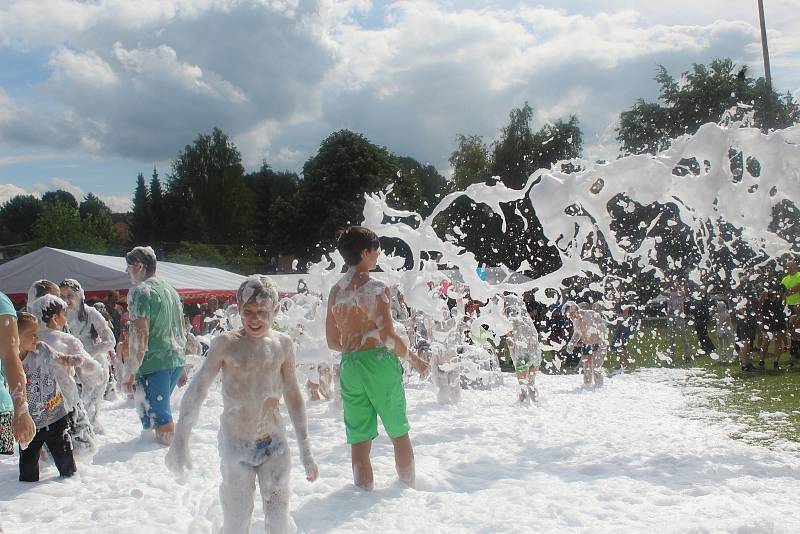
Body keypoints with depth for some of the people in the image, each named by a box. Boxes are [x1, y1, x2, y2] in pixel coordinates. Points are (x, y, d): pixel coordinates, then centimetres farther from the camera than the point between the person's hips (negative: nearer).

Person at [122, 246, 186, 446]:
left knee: (159, 416, -3)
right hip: (176, 360, 9)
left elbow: (140, 336, -18)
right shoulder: (171, 290, 16)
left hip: (154, 363, -9)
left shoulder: (140, 291, -11)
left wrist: (130, 372, -14)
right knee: (162, 406, 21)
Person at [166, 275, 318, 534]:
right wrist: (180, 439, -20)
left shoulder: (283, 344, 1)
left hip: (274, 444, 2)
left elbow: (293, 399, 7)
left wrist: (306, 452, 9)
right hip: (235, 446, -2)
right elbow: (197, 389, -9)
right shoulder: (226, 343, -6)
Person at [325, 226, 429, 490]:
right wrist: (413, 358, 0)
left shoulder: (335, 292, 8)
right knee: (400, 433, 12)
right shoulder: (377, 288, -10)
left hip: (349, 367, 5)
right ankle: (409, 488, 21)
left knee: (359, 442, 10)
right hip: (380, 362, -5)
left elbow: (333, 342, 12)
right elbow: (388, 336, -15)